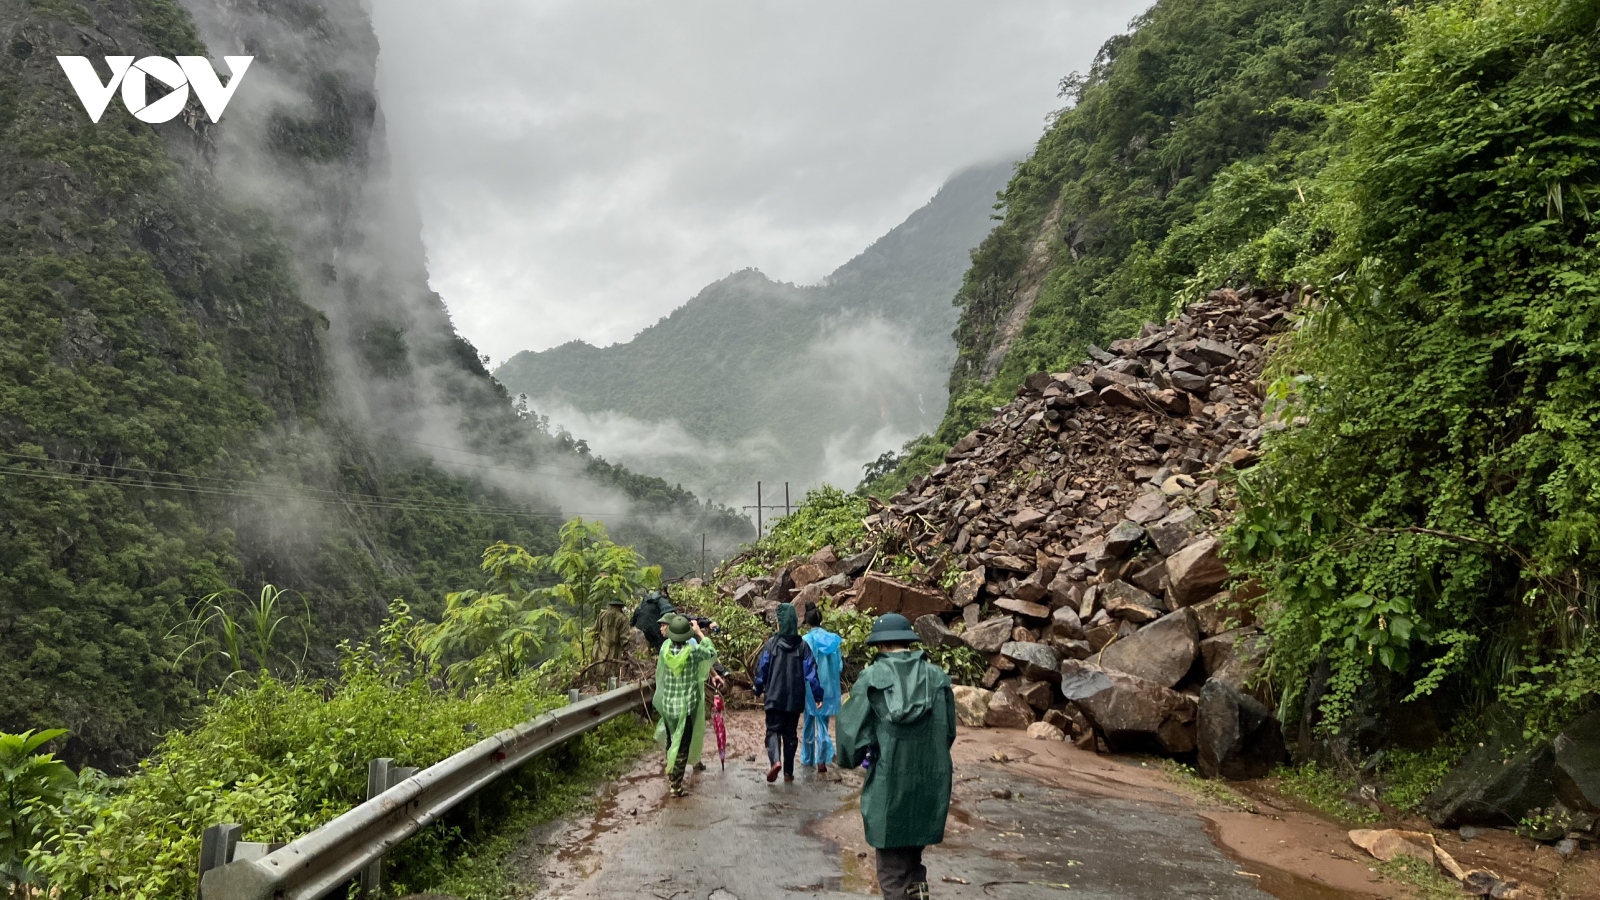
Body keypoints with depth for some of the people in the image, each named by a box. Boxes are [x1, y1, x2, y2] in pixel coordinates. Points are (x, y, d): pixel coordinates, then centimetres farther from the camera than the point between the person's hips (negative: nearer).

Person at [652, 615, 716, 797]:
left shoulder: (665, 649, -9)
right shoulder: (693, 651, -18)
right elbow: (712, 652, 1)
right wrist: (700, 633, 7)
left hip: (667, 706, 4)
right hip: (686, 707, -4)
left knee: (671, 742, 22)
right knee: (682, 747, 6)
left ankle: (670, 776, 38)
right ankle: (676, 786, 9)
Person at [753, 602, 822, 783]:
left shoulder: (771, 644, -7)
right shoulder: (802, 646, -4)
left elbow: (761, 669, -2)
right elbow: (811, 672, -6)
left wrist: (759, 690, 14)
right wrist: (818, 695, 1)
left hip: (774, 697, -2)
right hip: (795, 699, 2)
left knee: (773, 729, 4)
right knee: (790, 733, 14)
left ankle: (775, 760, -22)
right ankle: (788, 772, 15)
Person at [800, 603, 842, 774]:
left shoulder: (807, 640, -12)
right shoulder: (833, 639, -2)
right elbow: (840, 666, 3)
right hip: (829, 688, 2)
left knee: (809, 723, 15)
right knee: (823, 724, 6)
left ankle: (807, 758, 27)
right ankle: (822, 760, -5)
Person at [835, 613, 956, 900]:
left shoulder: (871, 678, -10)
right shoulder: (937, 677, -1)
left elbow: (853, 733, -10)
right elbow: (949, 733, 6)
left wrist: (846, 759, 12)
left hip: (888, 786, -3)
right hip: (930, 785, 3)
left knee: (893, 870, 10)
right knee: (912, 859, 22)